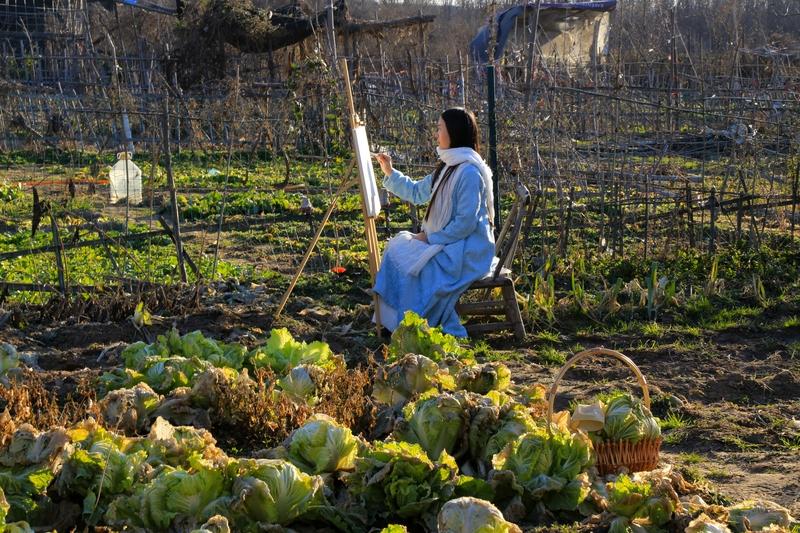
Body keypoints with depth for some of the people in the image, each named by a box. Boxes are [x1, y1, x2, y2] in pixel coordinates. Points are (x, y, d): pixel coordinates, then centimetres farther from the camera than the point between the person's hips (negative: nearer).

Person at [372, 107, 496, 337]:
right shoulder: (447, 167, 12)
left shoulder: (469, 171, -19)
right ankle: (390, 321, -2)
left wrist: (431, 237, -16)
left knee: (413, 263, -22)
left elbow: (466, 223, -23)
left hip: (468, 251, -10)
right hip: (447, 242, 10)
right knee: (397, 247, 0)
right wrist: (390, 172, 14)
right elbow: (416, 192, 25)